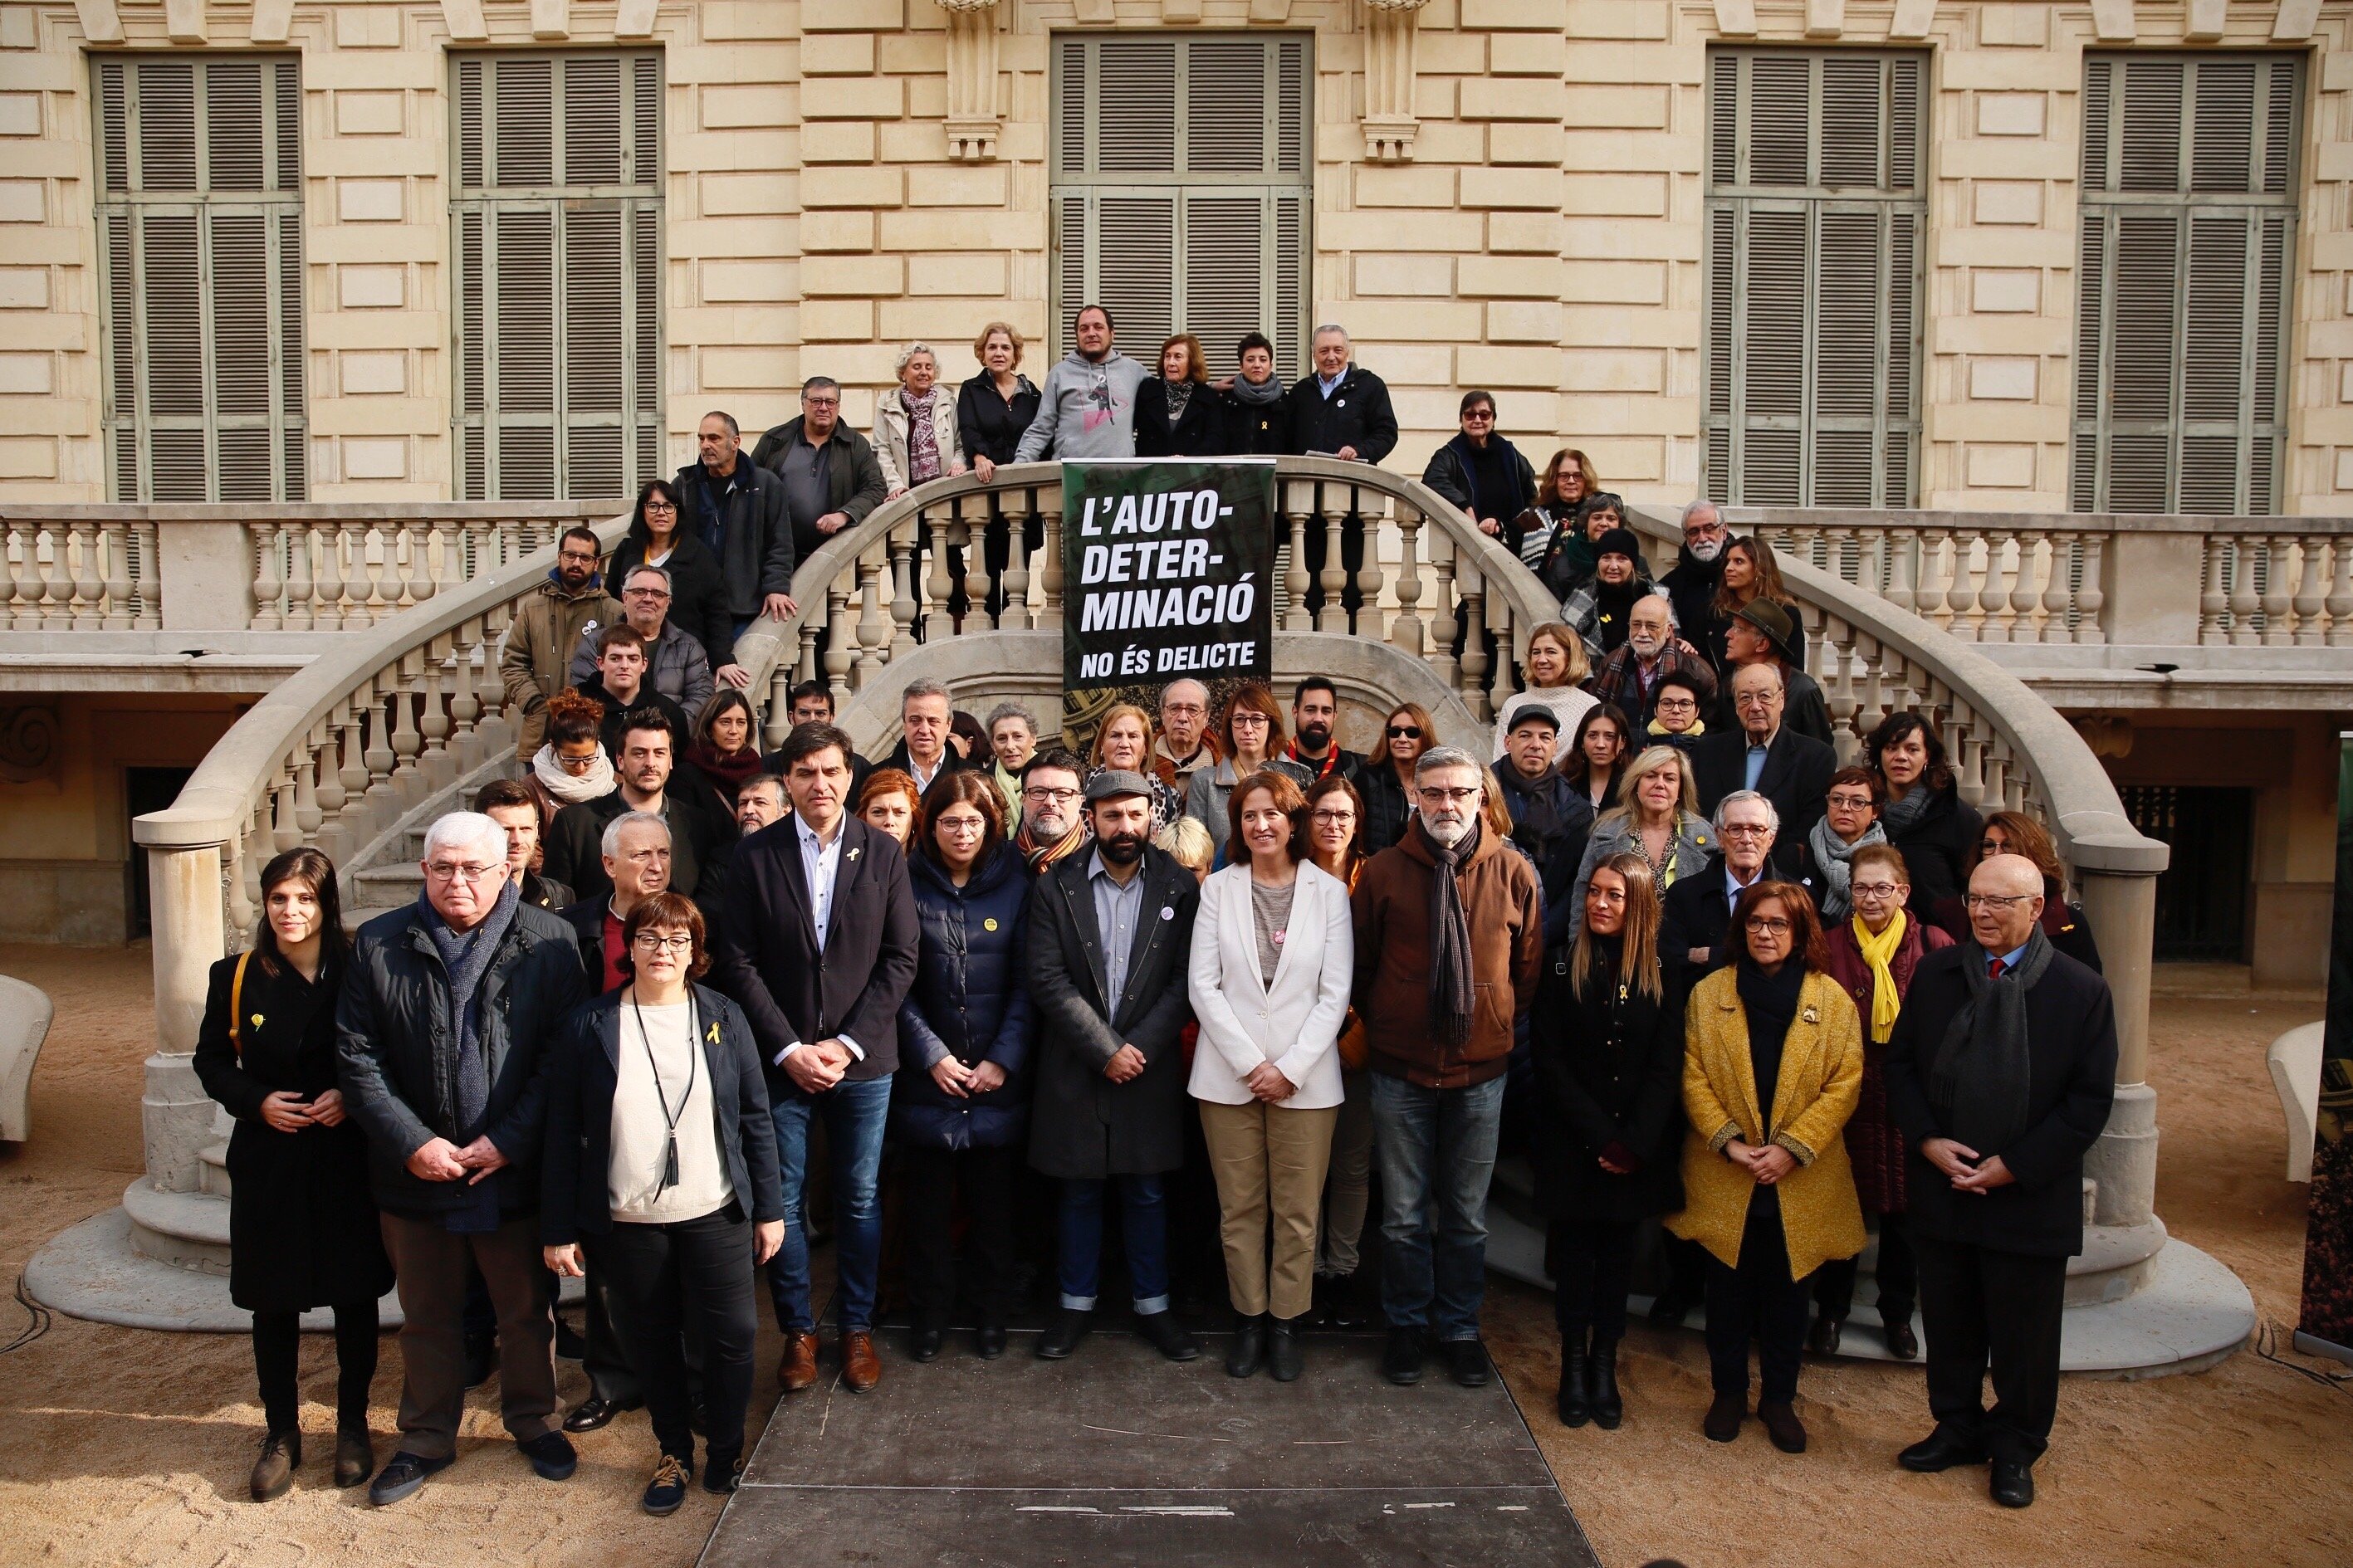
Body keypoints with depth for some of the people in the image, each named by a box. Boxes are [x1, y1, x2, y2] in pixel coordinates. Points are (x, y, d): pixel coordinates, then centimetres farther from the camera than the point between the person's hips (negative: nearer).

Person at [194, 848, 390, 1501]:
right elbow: (211, 1061, 6)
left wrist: (352, 1096, -16)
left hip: (349, 1160, -1)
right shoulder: (236, 977, -3)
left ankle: (352, 1424, 27)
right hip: (268, 1161, 1)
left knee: (354, 1295, 9)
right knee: (272, 1302, 10)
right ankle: (281, 1433, 27)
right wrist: (257, 1101, -11)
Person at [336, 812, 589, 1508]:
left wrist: (509, 1142, -14)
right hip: (415, 1172, 2)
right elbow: (356, 1056, -2)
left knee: (527, 1310, 15)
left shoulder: (549, 942, -6)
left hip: (516, 1171, -1)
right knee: (427, 1316, 17)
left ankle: (533, 1421, 35)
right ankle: (426, 1438, 35)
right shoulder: (379, 944, 0)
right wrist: (411, 1143, -11)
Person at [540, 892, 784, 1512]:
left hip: (715, 1215, 0)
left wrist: (769, 1209, 2)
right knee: (653, 1342, 12)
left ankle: (726, 1452, 25)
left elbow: (756, 1119, 3)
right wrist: (558, 1229, -2)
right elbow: (562, 1136, -1)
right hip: (627, 1223, 0)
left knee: (730, 1336, 3)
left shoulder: (723, 1018, 0)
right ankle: (674, 1454, 32)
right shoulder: (589, 1027, -3)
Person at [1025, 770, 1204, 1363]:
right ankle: (1077, 1302, 27)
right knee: (1080, 1191, 11)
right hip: (1074, 1066, 0)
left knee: (1146, 1191, 10)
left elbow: (1185, 979, -4)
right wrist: (1105, 1049, -13)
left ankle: (1152, 1304, 25)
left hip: (1150, 1065, 0)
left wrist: (1139, 1047, -14)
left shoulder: (1179, 887, 0)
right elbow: (1049, 981, -8)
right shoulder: (1055, 887, -2)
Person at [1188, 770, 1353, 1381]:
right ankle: (1248, 1318, 23)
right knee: (1240, 1208, 8)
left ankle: (1286, 1321, 20)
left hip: (1304, 1077, -1)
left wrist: (1291, 1069, -10)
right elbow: (1203, 985, -2)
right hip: (1228, 1074, 1)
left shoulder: (1329, 892, 1)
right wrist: (1250, 1063, -10)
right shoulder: (1218, 889, 3)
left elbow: (1336, 993, -2)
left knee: (1297, 1212, 4)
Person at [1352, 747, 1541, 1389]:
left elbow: (1529, 965, 8)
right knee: (1404, 1214, 10)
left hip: (1481, 1070, 1)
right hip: (1401, 1070, -1)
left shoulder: (1513, 873, -3)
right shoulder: (1383, 872, -5)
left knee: (1467, 1214, 13)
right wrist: (1381, 1025, 5)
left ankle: (1459, 1327, 30)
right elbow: (1361, 964, 5)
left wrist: (1503, 1027, 7)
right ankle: (1406, 1326, 28)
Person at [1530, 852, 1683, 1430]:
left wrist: (1631, 1144, -14)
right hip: (1572, 1144, -1)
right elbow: (1550, 1063, -7)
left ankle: (1604, 1366, 20)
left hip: (1637, 1149, 1)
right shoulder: (1564, 967, -4)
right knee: (1573, 1250, 6)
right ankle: (1573, 1365, 18)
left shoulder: (1661, 976, -1)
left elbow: (1665, 1069, -4)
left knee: (1617, 1253, 9)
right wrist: (1599, 1138, -12)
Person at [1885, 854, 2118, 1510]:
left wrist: (2012, 1166, -14)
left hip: (2029, 1198, -3)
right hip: (1939, 1187, 3)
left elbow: (2090, 1100, -8)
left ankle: (2016, 1448, 30)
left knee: (2023, 1335, 11)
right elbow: (1900, 1063, 6)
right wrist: (1928, 1141, -9)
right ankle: (1958, 1428, 35)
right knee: (1948, 1322, 16)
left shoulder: (2082, 990, -8)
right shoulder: (1935, 973, 2)